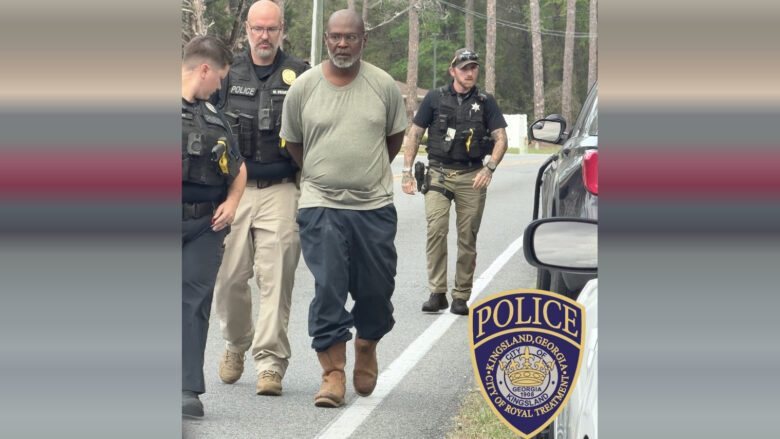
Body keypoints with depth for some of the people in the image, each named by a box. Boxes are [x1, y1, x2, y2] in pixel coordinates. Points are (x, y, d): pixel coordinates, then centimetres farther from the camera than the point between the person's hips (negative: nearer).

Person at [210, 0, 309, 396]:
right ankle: (236, 343, 27)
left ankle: (270, 363, -4)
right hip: (233, 187, 2)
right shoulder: (227, 74, 9)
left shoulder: (299, 75, 4)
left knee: (276, 278, -7)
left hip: (280, 190, -2)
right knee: (229, 276, 2)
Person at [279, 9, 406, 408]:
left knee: (376, 289, 5)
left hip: (374, 206, 1)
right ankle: (333, 373, -4)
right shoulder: (304, 87, 0)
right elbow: (292, 143, 13)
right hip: (321, 206, -1)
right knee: (328, 289, -8)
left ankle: (367, 348, 33)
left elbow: (395, 137, 16)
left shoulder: (383, 86, 1)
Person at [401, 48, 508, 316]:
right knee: (436, 229, -16)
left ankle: (461, 297, 9)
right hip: (438, 174, -1)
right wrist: (406, 171, 2)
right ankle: (437, 293, -12)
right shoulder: (435, 98, 7)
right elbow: (414, 134, 10)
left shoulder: (485, 102, 8)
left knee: (468, 238, 1)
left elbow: (501, 138, 3)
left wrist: (489, 168, -14)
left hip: (472, 177, 1)